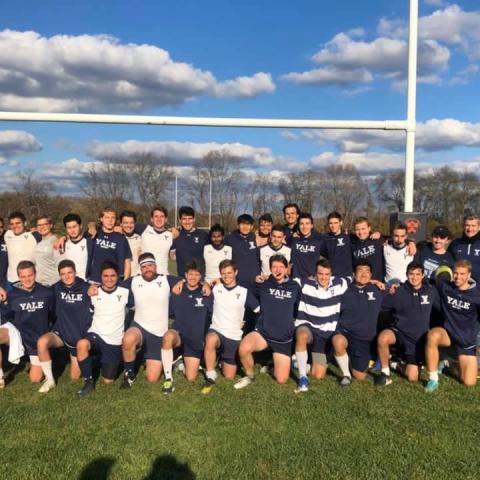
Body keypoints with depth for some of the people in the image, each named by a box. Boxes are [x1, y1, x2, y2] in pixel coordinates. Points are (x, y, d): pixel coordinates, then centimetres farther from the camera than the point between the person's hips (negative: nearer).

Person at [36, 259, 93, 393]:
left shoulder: (86, 288, -10)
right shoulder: (56, 288, -4)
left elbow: (92, 314, -4)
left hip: (80, 336, -1)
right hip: (60, 332, 1)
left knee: (75, 377, 3)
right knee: (42, 342, -33)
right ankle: (49, 380, -13)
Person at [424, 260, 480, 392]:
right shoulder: (444, 287, -8)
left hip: (467, 340, 0)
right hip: (448, 333, 0)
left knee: (469, 382, -5)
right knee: (433, 335, -38)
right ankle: (433, 380, -26)